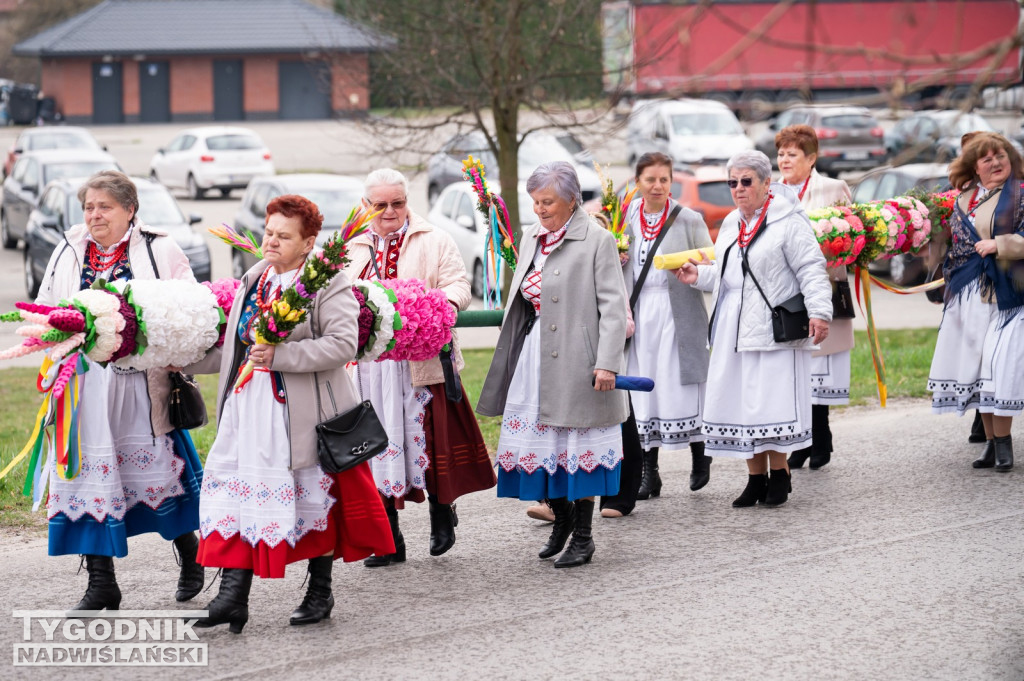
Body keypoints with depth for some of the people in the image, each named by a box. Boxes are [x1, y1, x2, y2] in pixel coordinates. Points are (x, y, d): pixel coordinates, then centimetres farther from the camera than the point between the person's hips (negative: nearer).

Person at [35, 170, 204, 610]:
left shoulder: (159, 251, 1)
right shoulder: (68, 252, 12)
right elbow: (45, 310, 19)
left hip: (142, 381, -3)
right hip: (85, 386, 3)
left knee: (157, 467, 2)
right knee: (89, 472, 1)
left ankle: (189, 551, 29)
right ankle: (101, 584, 8)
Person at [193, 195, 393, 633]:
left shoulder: (329, 283, -9)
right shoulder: (254, 280, 14)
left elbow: (343, 343, -21)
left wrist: (279, 355, -24)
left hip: (303, 410, -6)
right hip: (247, 405, 6)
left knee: (315, 496, 8)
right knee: (234, 491, -3)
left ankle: (320, 592, 23)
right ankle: (233, 593, -4)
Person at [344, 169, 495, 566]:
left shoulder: (434, 242, 6)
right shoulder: (353, 250, 18)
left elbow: (458, 284, -3)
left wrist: (447, 301, -25)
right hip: (370, 365, 3)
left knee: (430, 438, -4)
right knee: (379, 446, 4)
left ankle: (441, 512, 22)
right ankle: (389, 542, 11)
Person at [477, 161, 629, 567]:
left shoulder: (597, 240, -9)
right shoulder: (531, 238, 12)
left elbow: (613, 305, -13)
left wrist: (608, 363, -20)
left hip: (576, 360, -6)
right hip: (534, 355, 6)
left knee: (577, 444, 1)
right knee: (538, 441, 9)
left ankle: (582, 536, 12)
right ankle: (561, 515, 29)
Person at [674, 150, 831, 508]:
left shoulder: (788, 222, -7)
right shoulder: (731, 224, 17)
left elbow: (811, 270, -10)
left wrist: (819, 310, -19)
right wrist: (699, 276, 12)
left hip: (774, 327, -7)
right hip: (734, 328, 7)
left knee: (772, 401, -8)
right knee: (740, 402, 6)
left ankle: (779, 474, 7)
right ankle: (756, 478, 14)